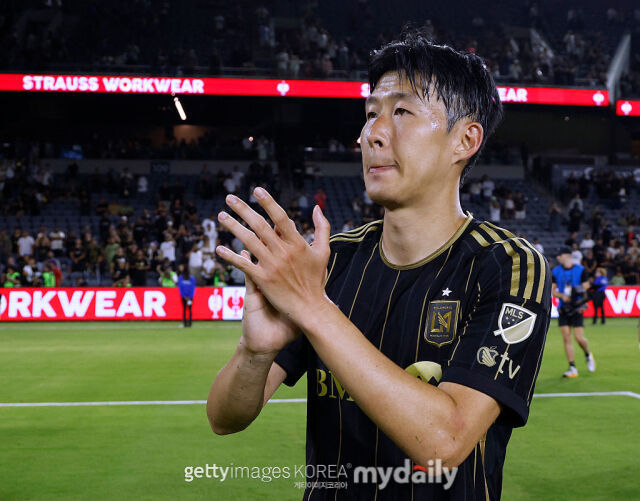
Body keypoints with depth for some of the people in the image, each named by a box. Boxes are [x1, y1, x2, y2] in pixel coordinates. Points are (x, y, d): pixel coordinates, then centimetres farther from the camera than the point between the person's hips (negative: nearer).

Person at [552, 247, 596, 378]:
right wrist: (562, 295, -12)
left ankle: (588, 355, 25)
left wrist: (582, 304, -14)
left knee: (579, 338, -8)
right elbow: (553, 290, 9)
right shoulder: (556, 271, 6)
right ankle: (572, 369, 1)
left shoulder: (580, 270, -2)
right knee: (566, 338, -3)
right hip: (563, 308, 3)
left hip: (576, 308, -3)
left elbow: (586, 288, 0)